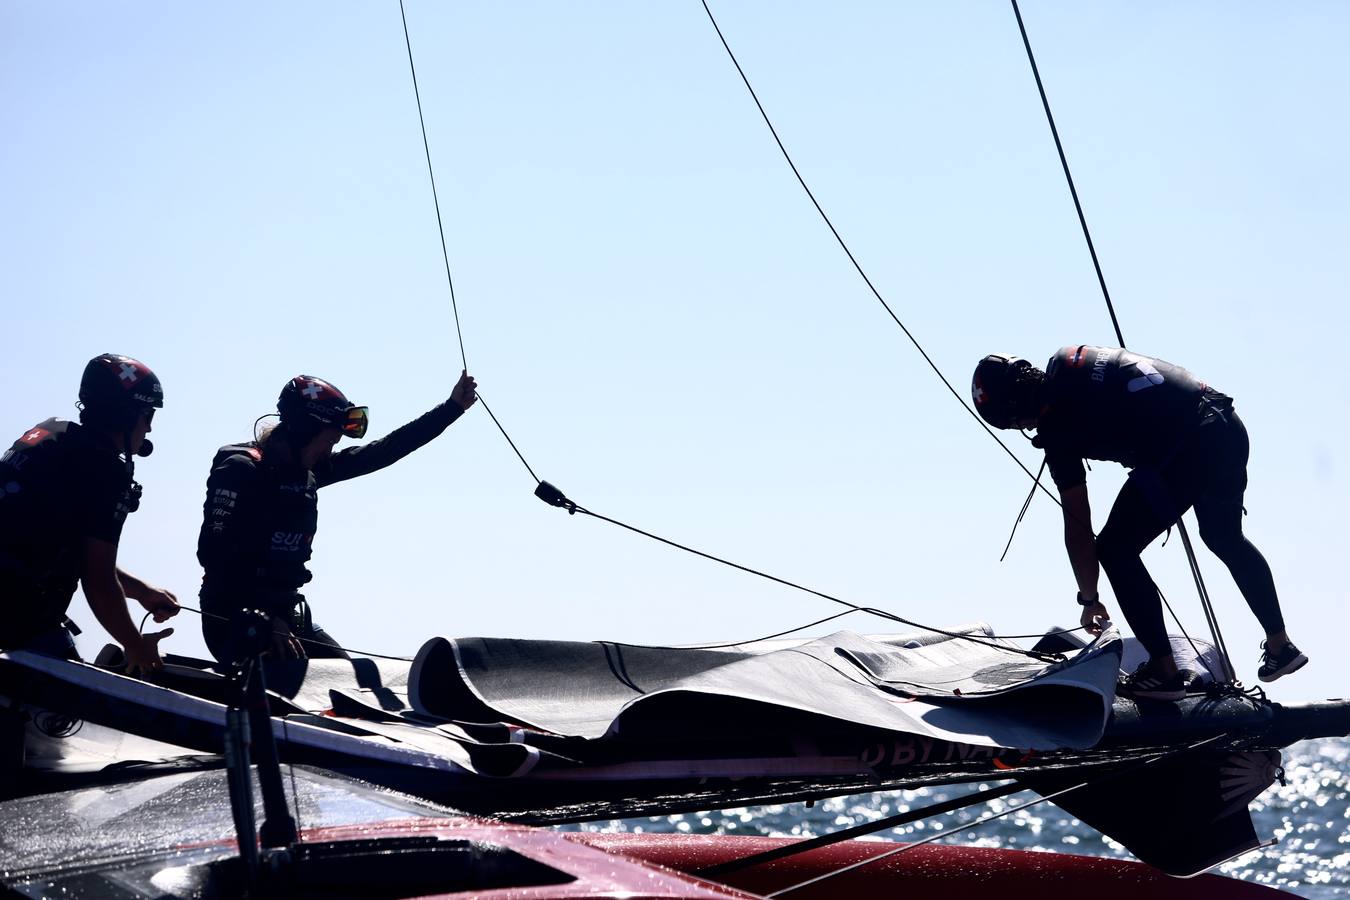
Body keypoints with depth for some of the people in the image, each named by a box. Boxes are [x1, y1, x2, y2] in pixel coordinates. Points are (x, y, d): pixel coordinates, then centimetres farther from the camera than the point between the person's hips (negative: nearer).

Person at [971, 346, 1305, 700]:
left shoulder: (1057, 428, -7)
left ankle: (1164, 671, 7)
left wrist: (1089, 600, 10)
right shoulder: (1064, 361, 12)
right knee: (1226, 538, 31)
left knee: (1115, 549, 4)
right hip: (1229, 426, 9)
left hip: (1190, 451, -9)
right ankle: (1280, 645, 42)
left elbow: (1077, 527, -1)